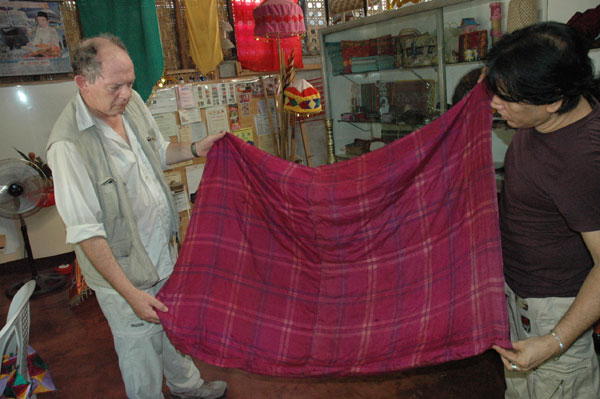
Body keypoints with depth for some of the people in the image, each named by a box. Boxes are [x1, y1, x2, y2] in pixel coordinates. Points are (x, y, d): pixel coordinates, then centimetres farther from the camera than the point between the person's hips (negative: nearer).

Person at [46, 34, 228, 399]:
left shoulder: (132, 103, -5)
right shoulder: (69, 144, -28)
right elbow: (85, 231, -25)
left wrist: (195, 149, -2)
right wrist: (130, 293, -25)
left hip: (164, 249, 8)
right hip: (122, 268, -8)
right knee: (141, 349, 13)